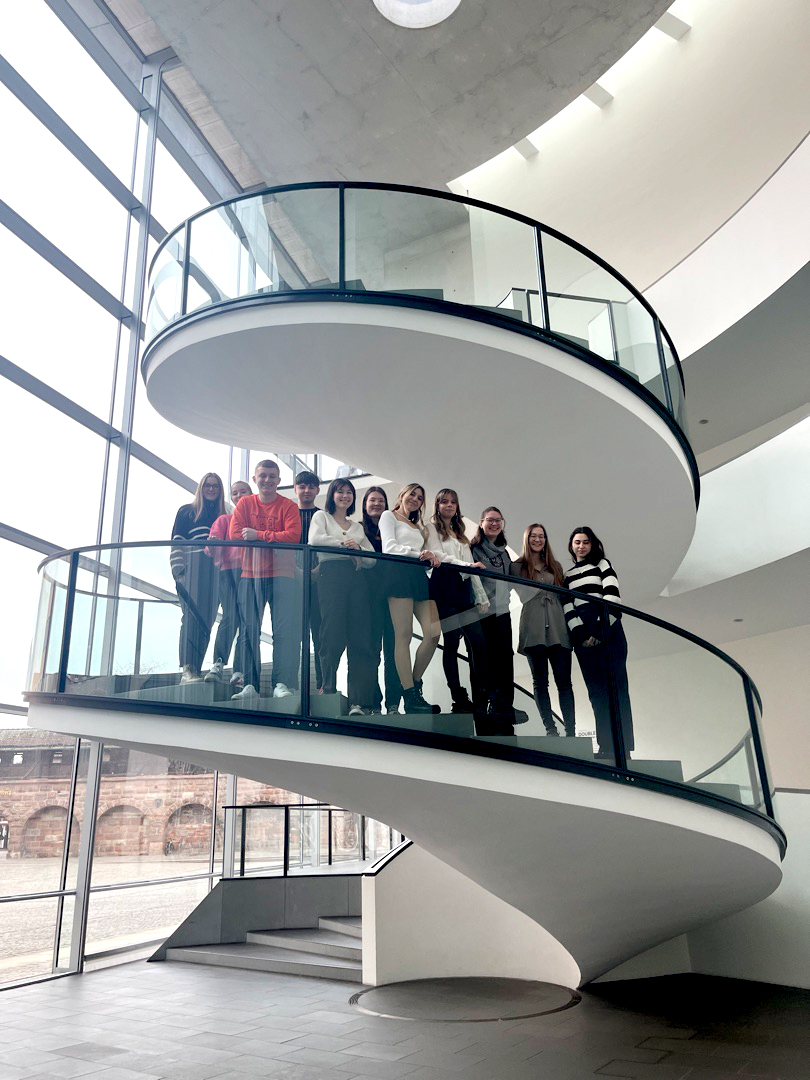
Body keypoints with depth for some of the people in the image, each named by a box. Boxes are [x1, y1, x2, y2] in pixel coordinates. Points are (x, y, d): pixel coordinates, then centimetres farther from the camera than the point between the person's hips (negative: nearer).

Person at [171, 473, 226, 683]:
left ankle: (195, 670, 3)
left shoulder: (223, 516, 23)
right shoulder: (186, 512, 13)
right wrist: (178, 570, -8)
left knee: (206, 620, -1)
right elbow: (176, 542, 4)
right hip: (192, 569, -4)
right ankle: (186, 669, -22)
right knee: (191, 616, -16)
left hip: (215, 572, 4)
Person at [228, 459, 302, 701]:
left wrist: (257, 534, -12)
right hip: (250, 574, 2)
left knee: (285, 631, -8)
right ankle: (250, 685, 8)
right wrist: (273, 539, -8)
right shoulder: (244, 503, 10)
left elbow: (293, 536, -11)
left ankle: (282, 684, -6)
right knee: (249, 632, 3)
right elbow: (234, 535, -2)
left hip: (281, 575, -2)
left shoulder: (289, 506, 4)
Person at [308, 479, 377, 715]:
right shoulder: (321, 516, 19)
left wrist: (358, 548, -2)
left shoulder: (358, 527, 28)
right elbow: (314, 540, -3)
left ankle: (358, 702, -11)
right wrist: (342, 543, -1)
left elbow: (372, 559, 16)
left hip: (357, 579, 4)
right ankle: (329, 693, -6)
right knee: (333, 636, -13)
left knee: (360, 640, -7)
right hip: (331, 576, -3)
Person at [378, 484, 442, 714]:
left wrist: (430, 557, -2)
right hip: (399, 572, -7)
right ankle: (410, 696, -11)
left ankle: (415, 685, 7)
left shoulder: (418, 526, 31)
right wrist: (418, 554, -15)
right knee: (404, 636, -10)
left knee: (433, 633, -7)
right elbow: (389, 547, -3)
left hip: (419, 576, 7)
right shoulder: (389, 516, 11)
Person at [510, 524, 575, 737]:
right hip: (533, 631, -2)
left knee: (564, 681, -1)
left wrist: (570, 624, 10)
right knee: (540, 681, 4)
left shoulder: (555, 566, 17)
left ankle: (571, 731, 1)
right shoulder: (517, 567, 7)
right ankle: (550, 729, 10)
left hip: (558, 630, 2)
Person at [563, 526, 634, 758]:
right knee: (596, 689, 3)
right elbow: (567, 606, 8)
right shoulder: (567, 575, 19)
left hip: (608, 629, -3)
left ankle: (624, 746, -3)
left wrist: (600, 630, -13)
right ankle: (606, 746, 5)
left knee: (616, 686, -5)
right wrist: (580, 633, -9)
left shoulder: (602, 564, 9)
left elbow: (612, 596, -4)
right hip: (582, 635, 3)